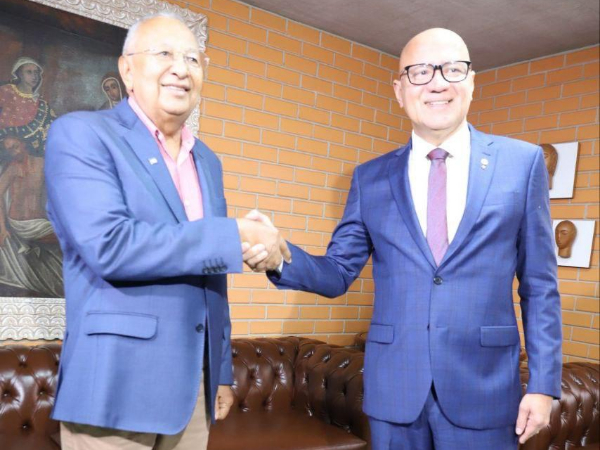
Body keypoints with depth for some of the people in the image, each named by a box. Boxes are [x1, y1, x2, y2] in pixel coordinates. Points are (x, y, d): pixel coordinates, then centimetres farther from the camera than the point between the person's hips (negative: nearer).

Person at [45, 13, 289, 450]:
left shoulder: (208, 162, 13)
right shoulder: (80, 134, -7)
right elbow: (107, 245, -22)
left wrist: (222, 371, 15)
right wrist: (235, 235, -19)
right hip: (117, 383, -6)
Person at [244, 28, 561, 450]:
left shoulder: (523, 162, 0)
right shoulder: (370, 178, 4)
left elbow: (540, 285, 1)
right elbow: (338, 272, 4)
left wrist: (543, 383, -2)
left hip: (484, 388, -1)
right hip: (392, 388, 2)